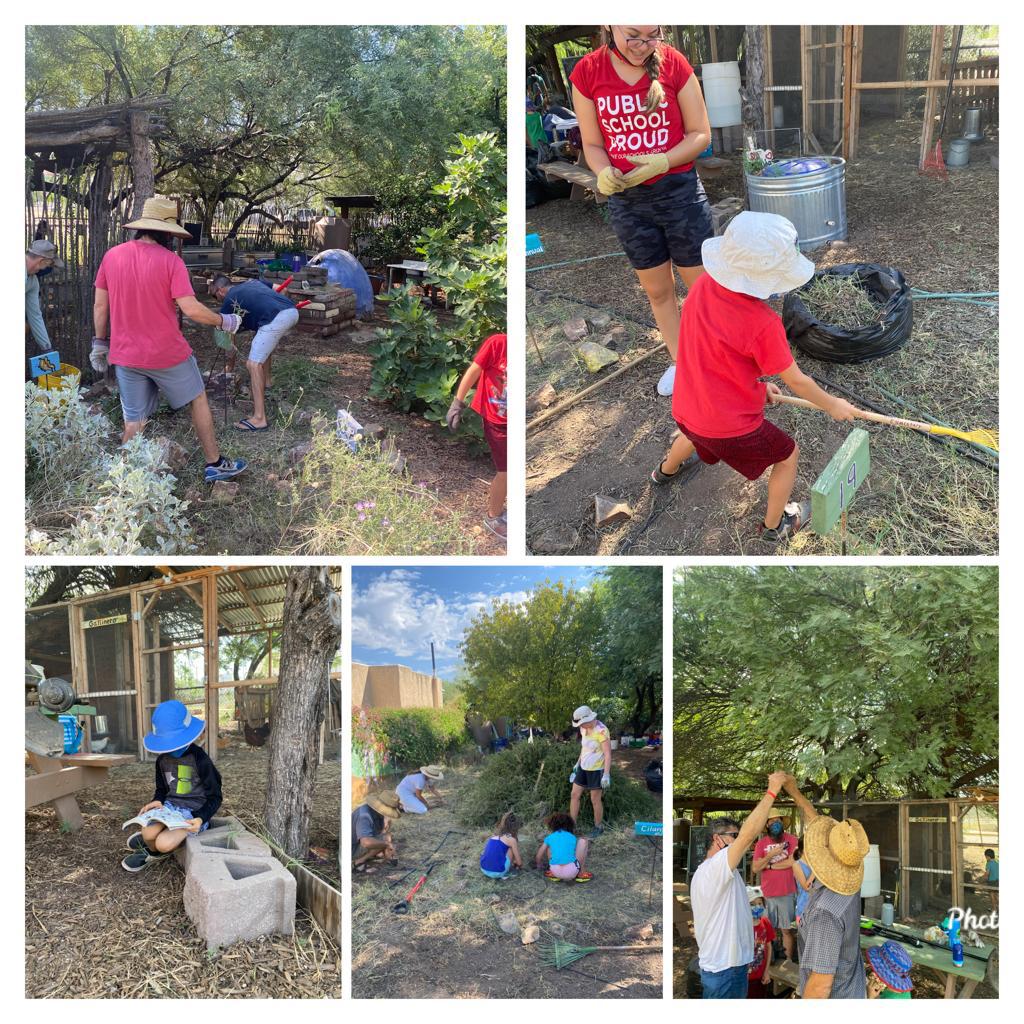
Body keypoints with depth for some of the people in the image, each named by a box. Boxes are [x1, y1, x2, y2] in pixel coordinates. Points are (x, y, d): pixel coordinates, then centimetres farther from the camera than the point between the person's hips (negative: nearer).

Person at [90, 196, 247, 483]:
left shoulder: (112, 255, -1)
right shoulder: (170, 260, -14)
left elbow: (100, 305, 4)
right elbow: (191, 309, -20)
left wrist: (100, 344, 15)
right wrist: (224, 321, -4)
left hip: (125, 355, 4)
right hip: (167, 354, -3)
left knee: (133, 421, 11)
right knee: (198, 401, 18)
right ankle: (215, 465, 26)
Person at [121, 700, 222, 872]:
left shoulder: (200, 759, -12)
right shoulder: (162, 759, 6)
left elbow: (214, 798, -8)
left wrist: (201, 819, -25)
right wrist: (157, 801, -5)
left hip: (194, 812, -5)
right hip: (170, 806, 5)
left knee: (164, 843, -30)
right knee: (149, 833, -29)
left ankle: (152, 851, 5)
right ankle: (150, 844, 6)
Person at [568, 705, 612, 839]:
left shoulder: (601, 731, -25)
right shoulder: (584, 729, 1)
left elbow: (608, 754, -23)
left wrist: (606, 774, -24)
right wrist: (577, 763, 21)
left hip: (597, 770, -8)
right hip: (584, 768, 8)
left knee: (595, 800, 5)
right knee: (574, 795, 8)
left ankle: (598, 827, 25)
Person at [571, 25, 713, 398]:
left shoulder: (673, 63, -11)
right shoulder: (587, 72, -7)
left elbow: (700, 135, -6)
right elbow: (592, 145, 0)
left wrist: (661, 163, -22)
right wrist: (604, 172, -21)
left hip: (680, 192, -2)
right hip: (627, 200, 2)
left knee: (701, 283, 8)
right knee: (657, 289, 18)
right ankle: (680, 361, 37)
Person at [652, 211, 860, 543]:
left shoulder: (704, 286, -12)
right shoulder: (763, 323, -30)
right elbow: (796, 381, -16)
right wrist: (832, 405, 2)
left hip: (686, 408, 6)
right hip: (731, 426, -6)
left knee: (695, 432, 42)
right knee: (788, 454, 21)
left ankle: (667, 470, 70)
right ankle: (774, 525, 39)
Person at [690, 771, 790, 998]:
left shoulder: (704, 872, 14)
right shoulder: (715, 867, -19)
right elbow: (749, 833, -29)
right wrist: (771, 791, -24)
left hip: (718, 965, 10)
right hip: (725, 971, -10)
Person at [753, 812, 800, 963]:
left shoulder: (791, 839, -2)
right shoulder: (761, 843, 5)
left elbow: (793, 861, -13)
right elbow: (755, 868, -1)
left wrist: (769, 865, -6)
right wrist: (770, 855, -14)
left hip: (787, 893, -2)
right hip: (767, 893, 2)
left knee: (787, 930, 1)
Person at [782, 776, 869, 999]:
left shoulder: (825, 912, -35)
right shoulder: (849, 881, -9)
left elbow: (821, 984, -32)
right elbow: (816, 822, 5)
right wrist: (794, 792, 14)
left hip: (833, 999, -8)